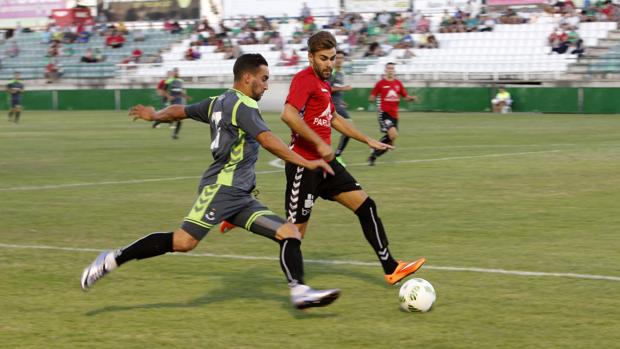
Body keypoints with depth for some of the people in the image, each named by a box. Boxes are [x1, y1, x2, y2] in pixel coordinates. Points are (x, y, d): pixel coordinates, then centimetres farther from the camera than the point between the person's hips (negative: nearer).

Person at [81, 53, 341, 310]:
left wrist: (155, 115, 53)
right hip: (221, 188, -10)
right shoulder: (242, 105, -7)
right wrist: (306, 163, -18)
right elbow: (268, 141, -19)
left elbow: (179, 111, 34)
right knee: (183, 242, -18)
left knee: (290, 233, -2)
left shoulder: (219, 102, 21)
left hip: (240, 197, 10)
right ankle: (113, 260, -9)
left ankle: (299, 291, -13)